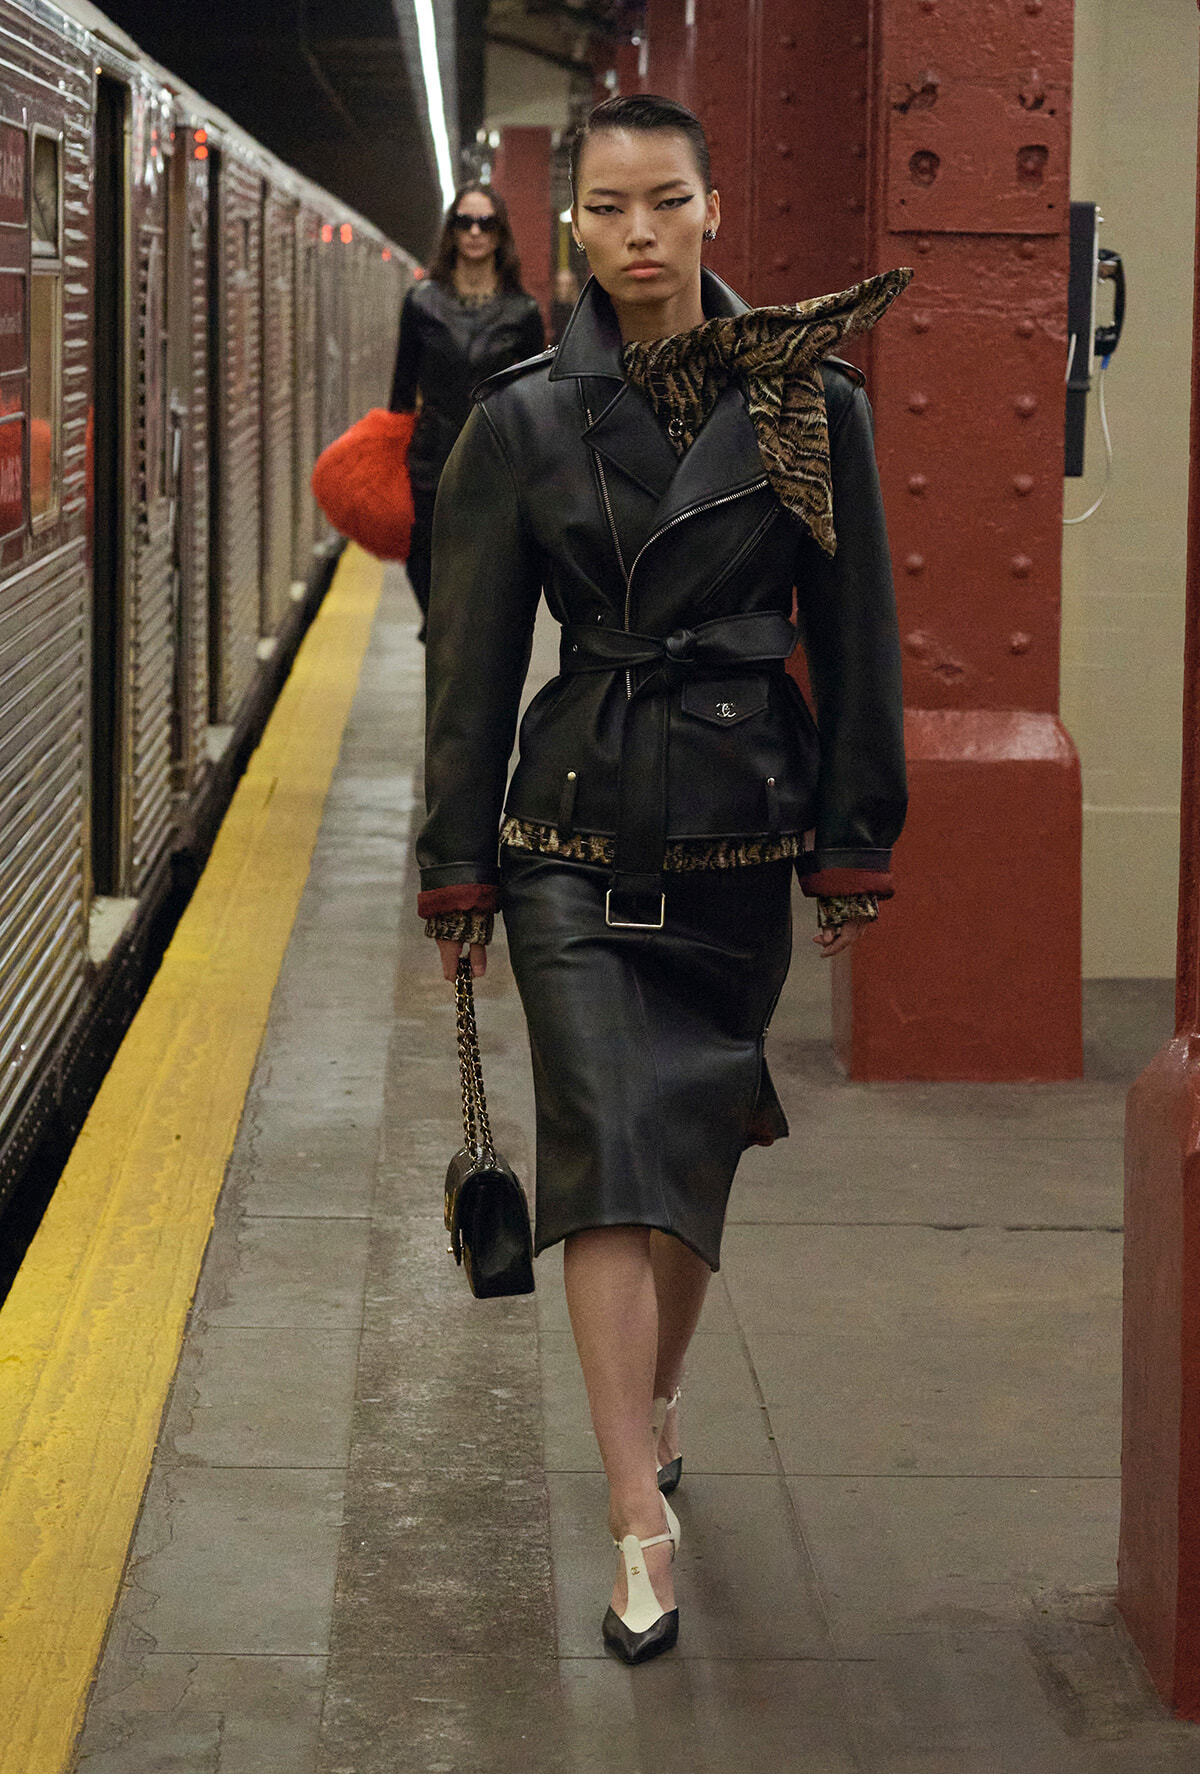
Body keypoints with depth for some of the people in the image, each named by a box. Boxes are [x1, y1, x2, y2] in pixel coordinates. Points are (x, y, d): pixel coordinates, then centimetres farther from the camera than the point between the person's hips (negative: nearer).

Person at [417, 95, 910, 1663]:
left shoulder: (811, 406, -1)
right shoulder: (527, 420, -2)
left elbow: (858, 641, 3)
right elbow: (474, 657, 2)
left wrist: (856, 850, 1)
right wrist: (459, 865, 2)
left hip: (745, 827, 1)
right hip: (577, 834, -1)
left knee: (693, 1139, 12)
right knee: (610, 1151, -10)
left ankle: (655, 1399, 38)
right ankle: (642, 1519, -10)